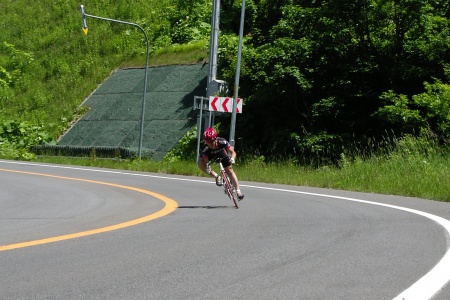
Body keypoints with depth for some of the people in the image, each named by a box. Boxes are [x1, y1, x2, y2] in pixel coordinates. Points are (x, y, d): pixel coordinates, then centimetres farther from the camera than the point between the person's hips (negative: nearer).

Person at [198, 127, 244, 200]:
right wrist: (207, 170, -54)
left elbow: (233, 152, -35)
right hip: (210, 155, 0)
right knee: (200, 163, -29)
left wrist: (232, 158, -55)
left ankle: (238, 191, 1)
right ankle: (216, 176, -14)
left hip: (221, 152, 0)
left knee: (229, 170, -6)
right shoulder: (206, 149, -38)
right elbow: (205, 161, -35)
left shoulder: (222, 142, -38)